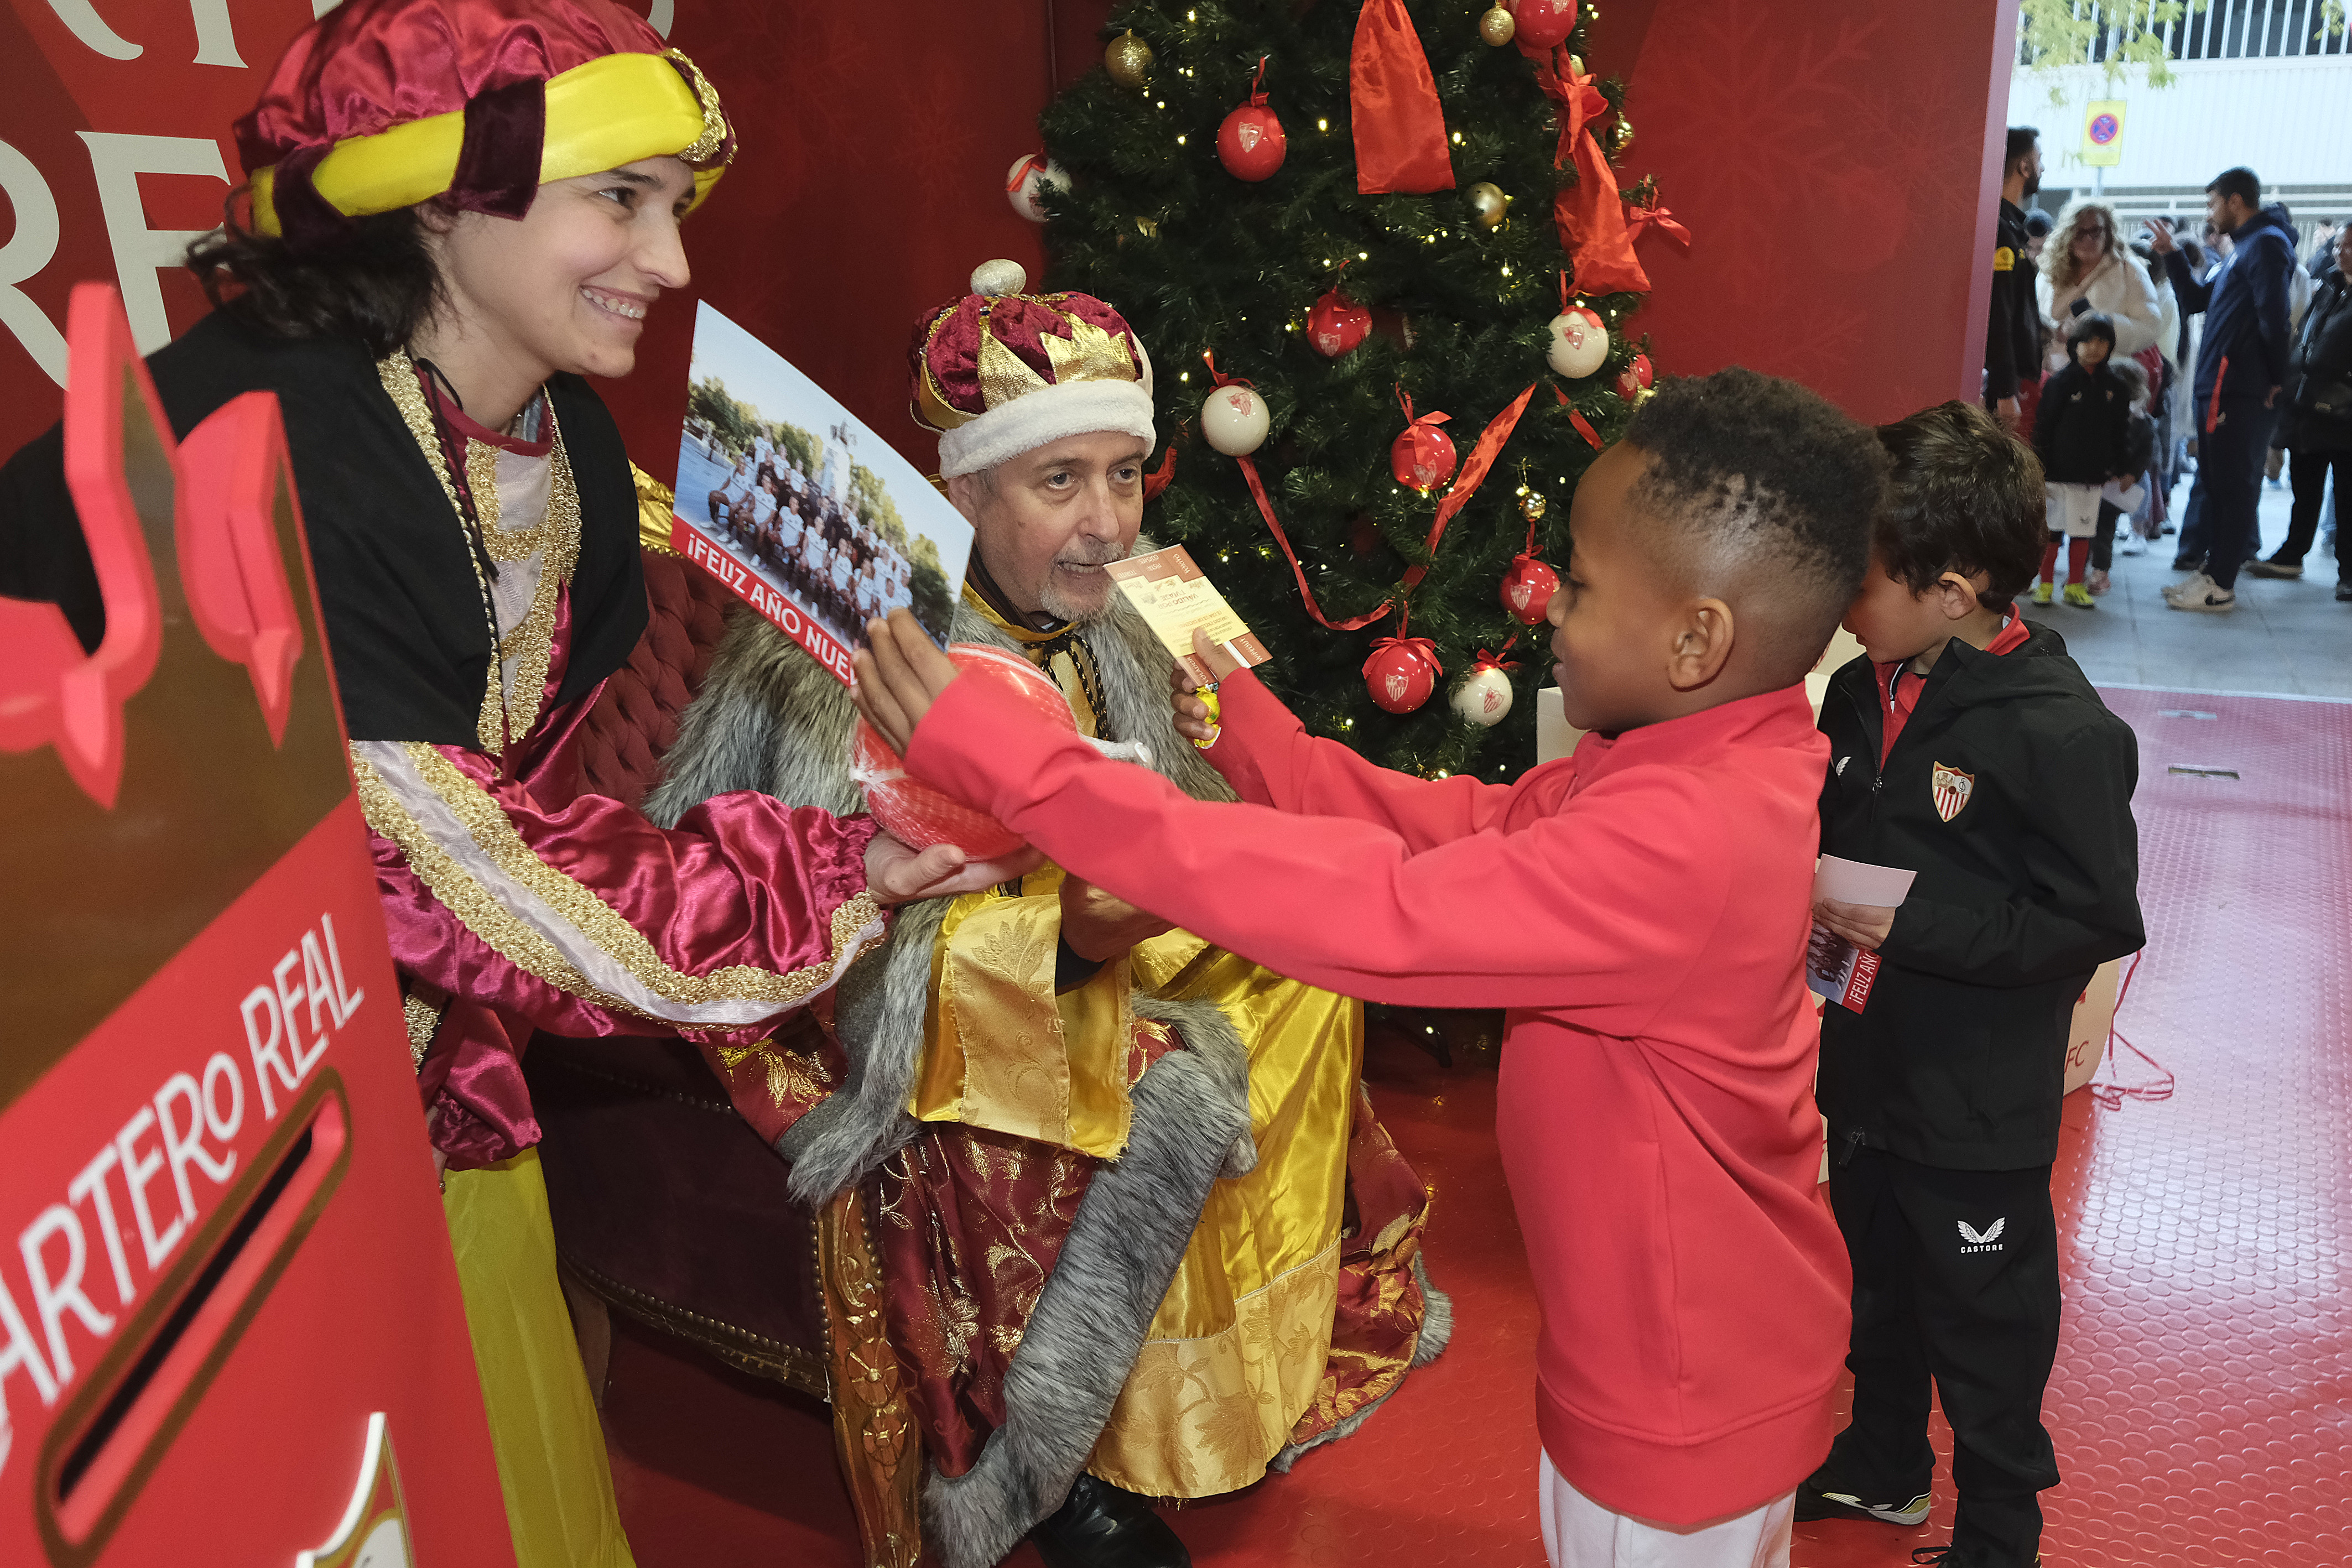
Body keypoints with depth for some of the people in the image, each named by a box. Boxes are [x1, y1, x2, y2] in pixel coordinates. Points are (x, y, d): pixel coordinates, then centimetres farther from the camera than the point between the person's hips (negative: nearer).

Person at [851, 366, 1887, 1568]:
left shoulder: (1678, 844, -37)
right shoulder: (1714, 759, -5)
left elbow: (1371, 911, -40)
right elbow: (1477, 830, -1)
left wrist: (1004, 762, -39)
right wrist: (1249, 736, -9)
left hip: (1681, 1399, -8)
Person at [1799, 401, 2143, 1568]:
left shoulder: (2063, 732, -23)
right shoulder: (1861, 692, -1)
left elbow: (2098, 921, -22)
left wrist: (1913, 928, -26)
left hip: (1979, 1105, -7)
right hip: (1866, 1065, 7)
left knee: (1985, 1319, 13)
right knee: (1877, 1282, 25)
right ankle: (1883, 1466, 48)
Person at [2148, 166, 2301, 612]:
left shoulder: (2266, 243, -9)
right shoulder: (2244, 248, 21)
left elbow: (2273, 315, -18)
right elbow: (2196, 301, 25)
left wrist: (2275, 377, -14)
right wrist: (2172, 255, 19)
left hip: (2239, 392, -10)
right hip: (2217, 388, 10)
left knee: (2232, 485, -7)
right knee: (2216, 483, 14)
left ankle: (2221, 587, -5)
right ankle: (2214, 570, 22)